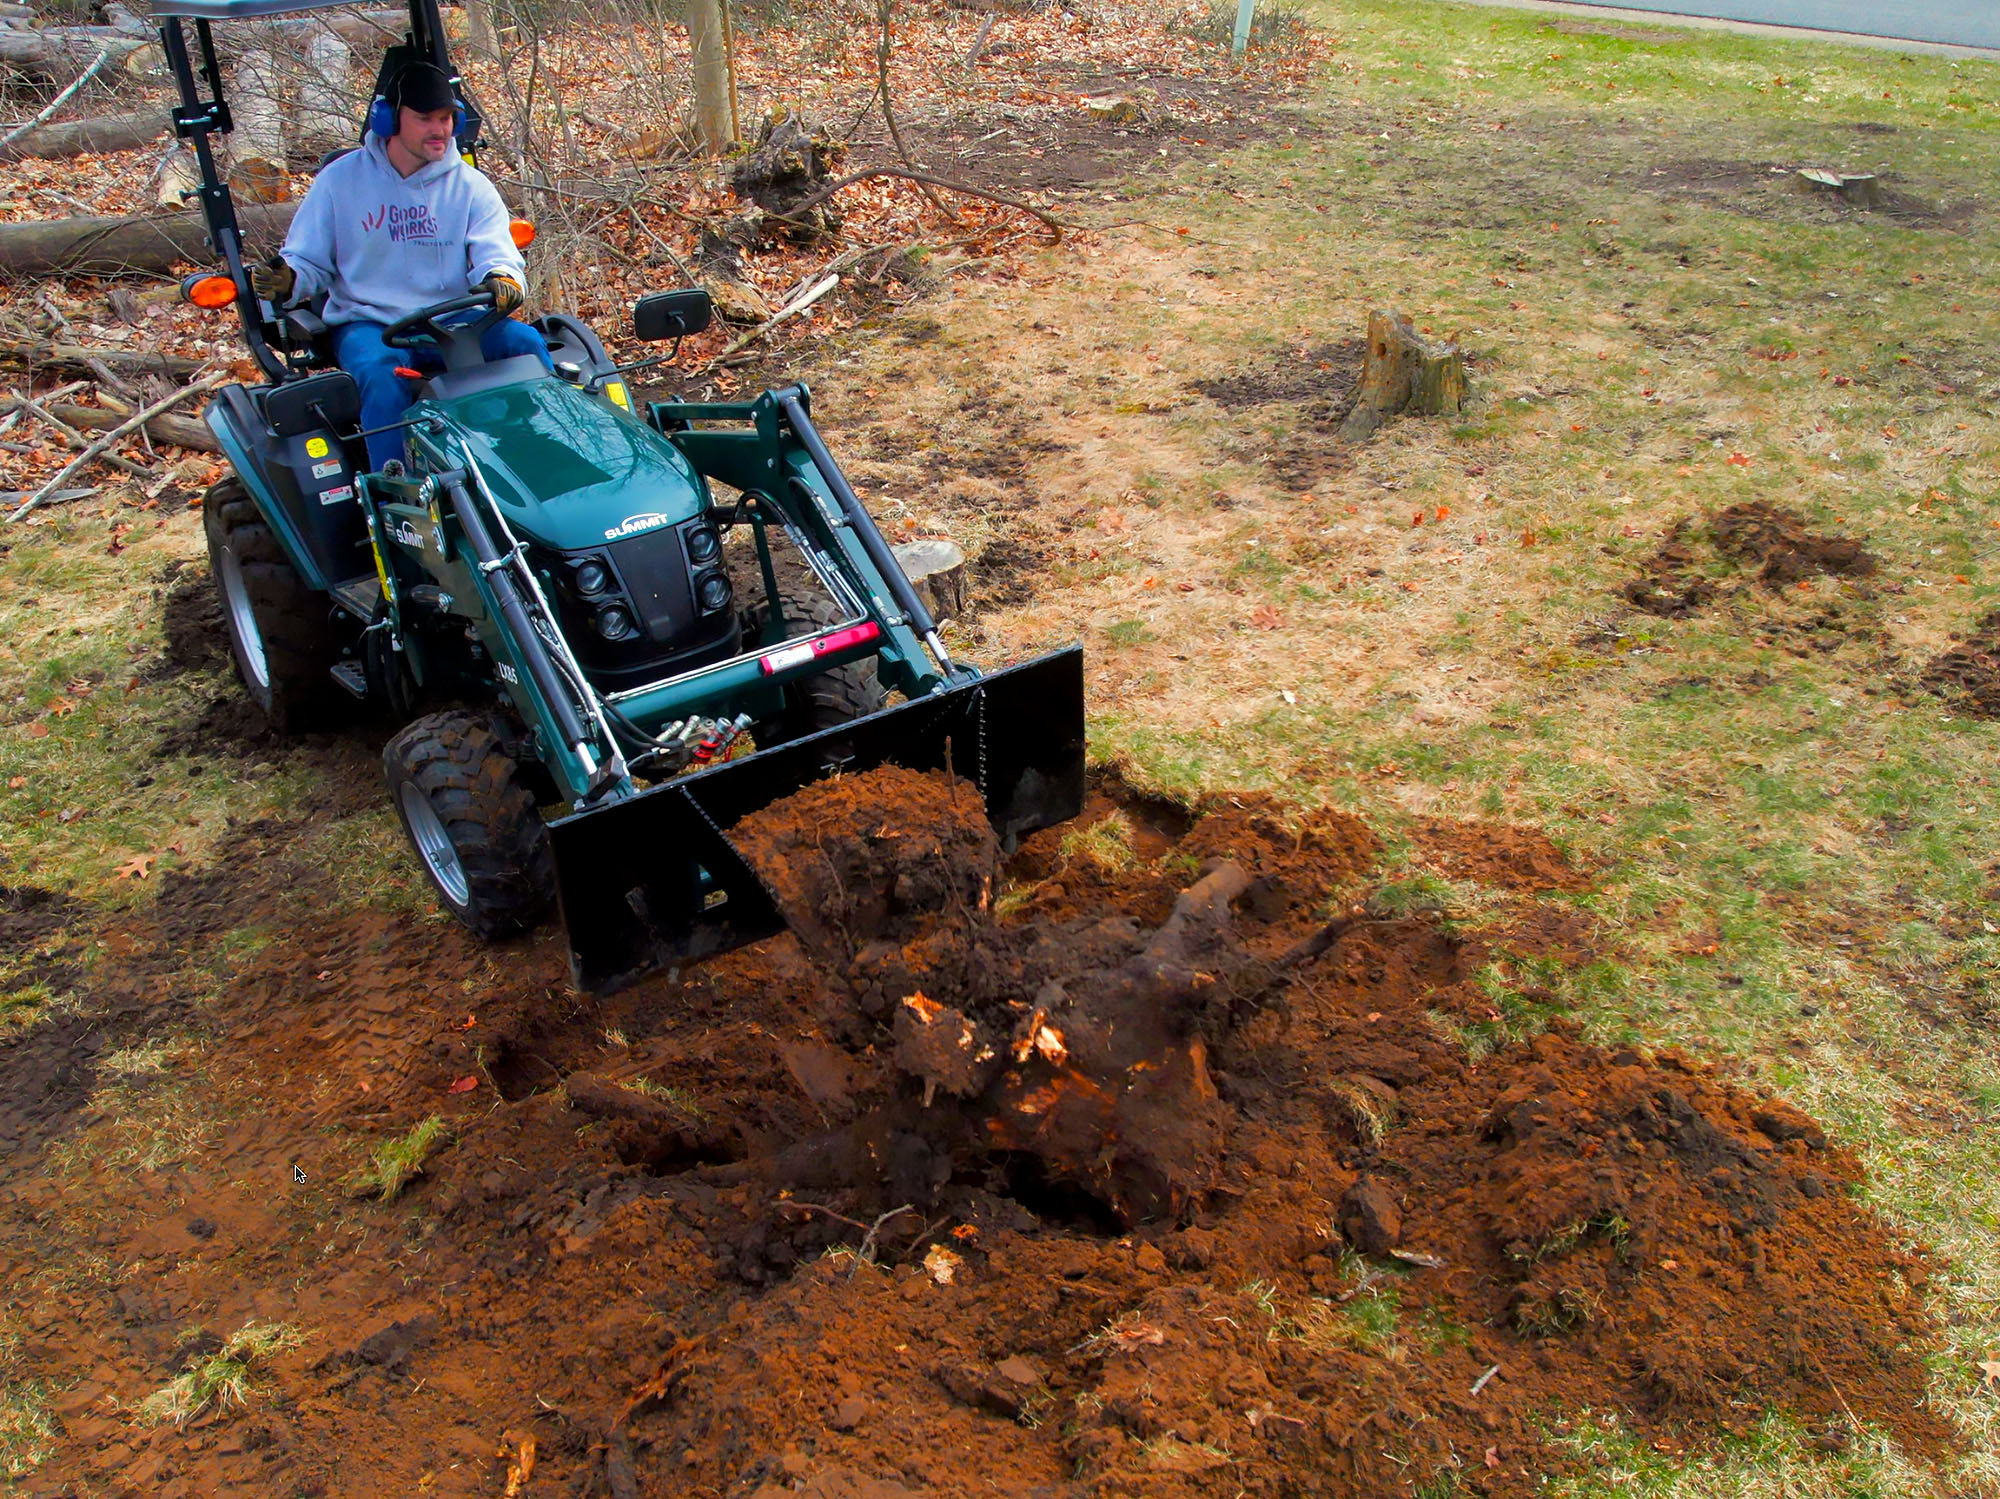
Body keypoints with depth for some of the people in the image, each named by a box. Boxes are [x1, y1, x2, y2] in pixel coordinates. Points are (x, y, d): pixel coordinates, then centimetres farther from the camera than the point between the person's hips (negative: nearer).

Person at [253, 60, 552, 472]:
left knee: (524, 341, -25)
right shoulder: (340, 180, 4)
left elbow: (495, 251, -5)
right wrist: (288, 280, -17)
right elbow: (309, 260, 8)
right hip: (368, 325, -1)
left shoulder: (469, 186, 7)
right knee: (381, 371, -36)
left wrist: (500, 278, -31)